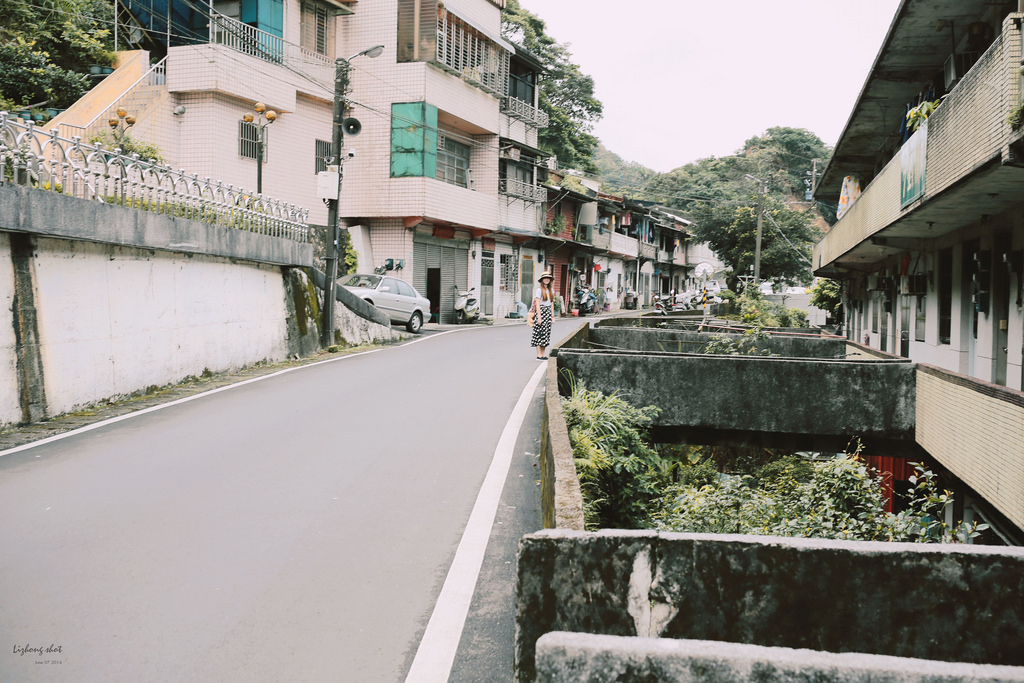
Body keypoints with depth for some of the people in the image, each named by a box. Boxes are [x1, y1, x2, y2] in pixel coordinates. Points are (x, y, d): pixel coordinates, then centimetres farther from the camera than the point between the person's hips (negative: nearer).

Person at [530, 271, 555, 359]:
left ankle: (543, 354, 9)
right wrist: (539, 317, -17)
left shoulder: (551, 290, 14)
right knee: (539, 333, -6)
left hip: (548, 312, 7)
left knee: (546, 333, 6)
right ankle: (539, 355, -4)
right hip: (541, 311, -7)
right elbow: (537, 304, -11)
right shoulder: (539, 290, -6)